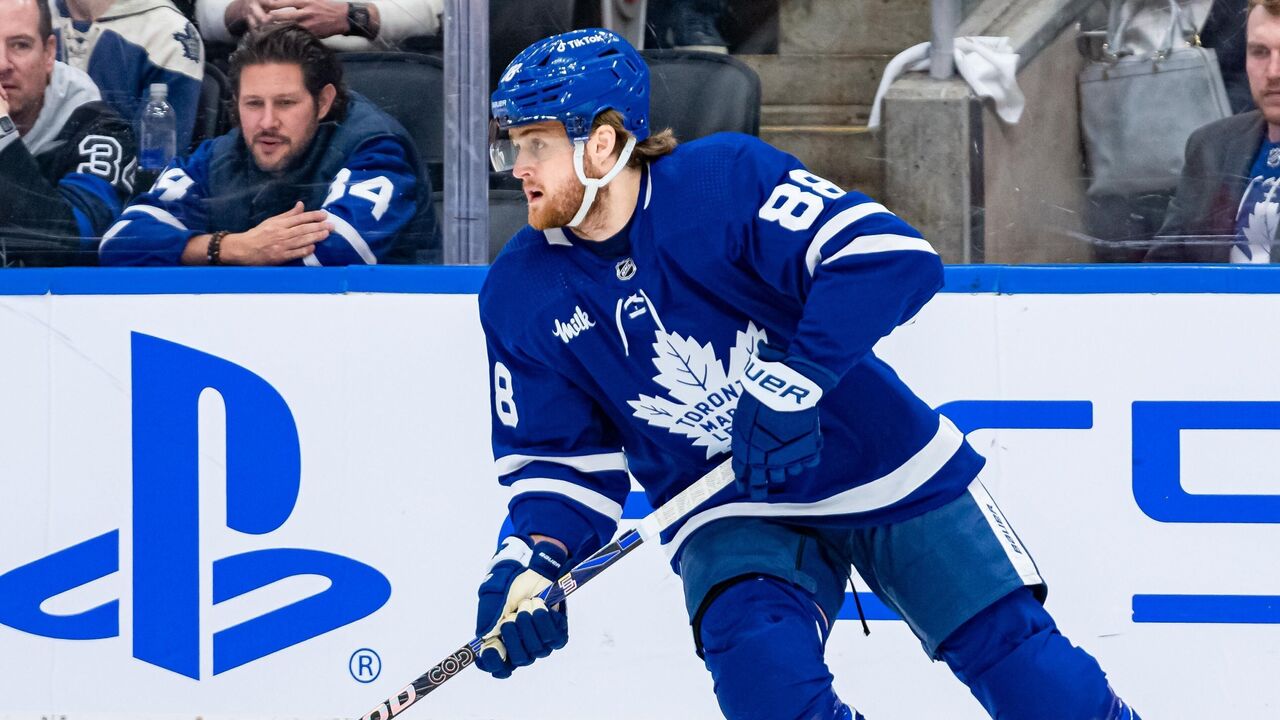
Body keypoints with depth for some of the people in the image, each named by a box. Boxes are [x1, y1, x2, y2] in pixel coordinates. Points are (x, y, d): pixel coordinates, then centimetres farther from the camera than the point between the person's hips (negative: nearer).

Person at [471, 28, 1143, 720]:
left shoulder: (727, 177, -20)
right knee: (758, 663, -27)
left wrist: (791, 384, -35)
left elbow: (893, 257, -28)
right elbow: (558, 454, 2)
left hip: (884, 464, -2)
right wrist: (533, 560, -17)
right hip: (732, 515, 3)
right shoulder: (519, 296, -5)